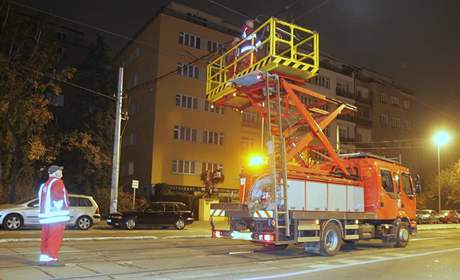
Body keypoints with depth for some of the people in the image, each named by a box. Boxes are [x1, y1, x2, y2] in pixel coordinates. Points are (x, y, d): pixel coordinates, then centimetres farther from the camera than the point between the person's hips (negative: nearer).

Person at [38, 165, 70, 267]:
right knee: (55, 238, -7)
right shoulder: (57, 182, -7)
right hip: (57, 215, -9)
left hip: (46, 215, 9)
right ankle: (52, 259, -8)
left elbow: (42, 200, 19)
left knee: (46, 237, 12)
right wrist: (63, 207, -10)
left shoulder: (44, 185, 19)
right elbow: (59, 197, -18)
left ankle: (43, 258, 15)